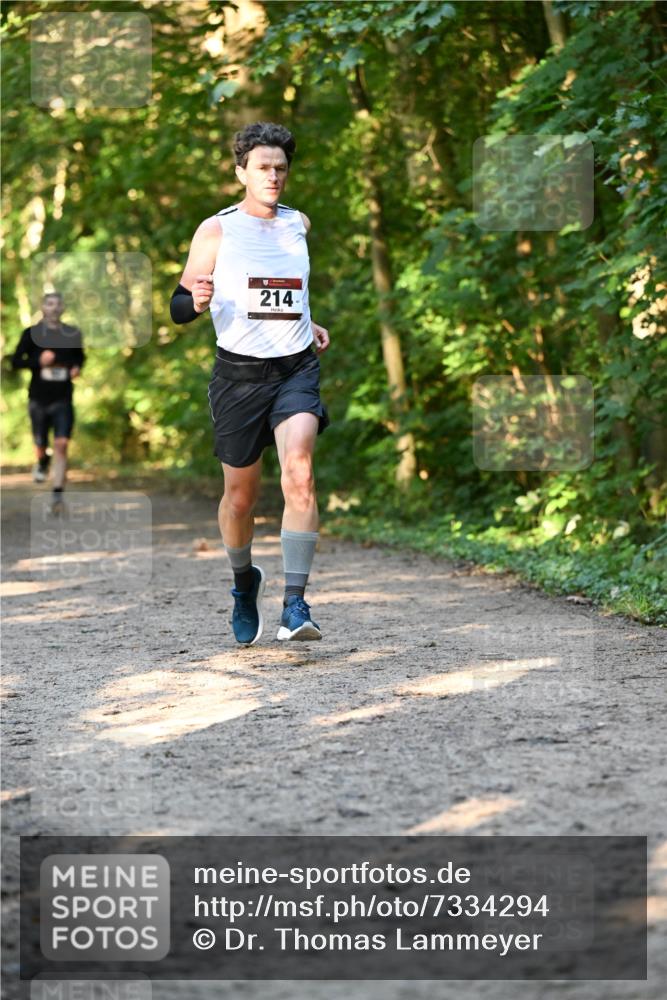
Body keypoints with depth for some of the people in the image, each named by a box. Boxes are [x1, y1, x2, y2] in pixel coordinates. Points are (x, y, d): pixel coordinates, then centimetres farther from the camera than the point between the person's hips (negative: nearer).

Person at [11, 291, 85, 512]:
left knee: (61, 444, -14)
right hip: (39, 399, 0)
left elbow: (80, 357, 20)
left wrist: (77, 368, -2)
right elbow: (15, 362, -2)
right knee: (41, 445, 9)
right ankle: (42, 463, 47)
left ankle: (57, 495, -12)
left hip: (63, 400, 0)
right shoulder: (31, 334, -2)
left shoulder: (73, 334, 3)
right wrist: (38, 361, -18)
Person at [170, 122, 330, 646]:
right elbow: (178, 306, -2)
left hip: (296, 368, 1)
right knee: (240, 495, 8)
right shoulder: (216, 230, -2)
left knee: (299, 471, -23)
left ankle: (295, 604, -25)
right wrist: (196, 302, -24)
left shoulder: (298, 224, 10)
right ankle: (244, 581, 38)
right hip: (238, 372, -1)